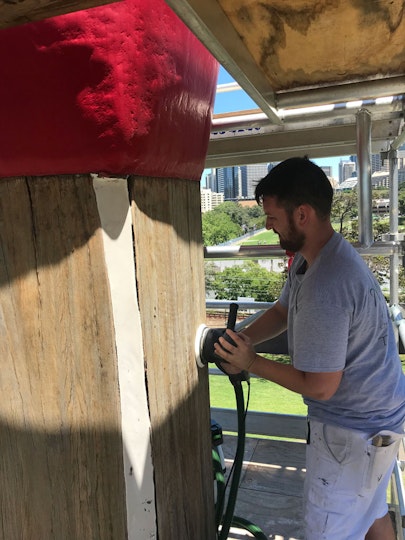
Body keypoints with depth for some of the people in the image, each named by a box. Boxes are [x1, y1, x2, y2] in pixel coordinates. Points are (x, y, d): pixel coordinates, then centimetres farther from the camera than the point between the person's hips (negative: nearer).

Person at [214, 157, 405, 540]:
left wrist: (250, 362, -16)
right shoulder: (309, 257, -1)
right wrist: (240, 341, -5)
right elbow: (282, 311, 10)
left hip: (352, 431, -9)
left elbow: (319, 386, -27)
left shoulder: (324, 288, -34)